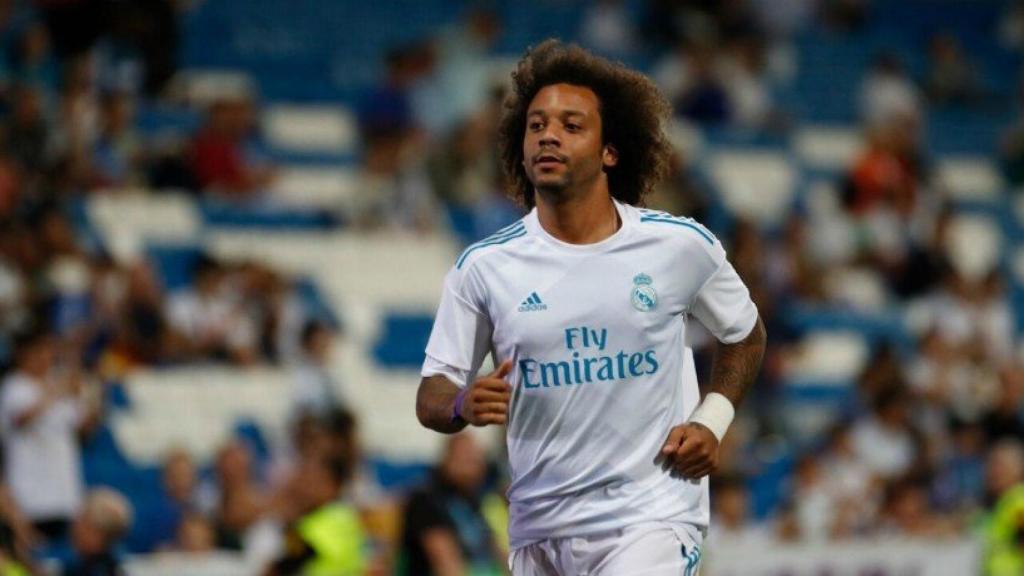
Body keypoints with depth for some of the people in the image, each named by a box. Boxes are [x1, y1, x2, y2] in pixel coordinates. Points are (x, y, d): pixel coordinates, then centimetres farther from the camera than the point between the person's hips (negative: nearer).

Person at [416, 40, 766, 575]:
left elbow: (745, 336, 17)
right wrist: (463, 405, -21)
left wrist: (711, 420, 1)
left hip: (652, 517, -3)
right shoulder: (483, 266, 0)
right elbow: (431, 396, 2)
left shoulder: (682, 246, 0)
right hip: (539, 529, 3)